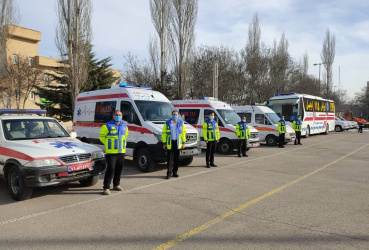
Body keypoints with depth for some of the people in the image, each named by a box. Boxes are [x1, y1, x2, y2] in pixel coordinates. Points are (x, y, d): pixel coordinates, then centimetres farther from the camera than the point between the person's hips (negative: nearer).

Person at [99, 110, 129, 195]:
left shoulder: (124, 126, 13)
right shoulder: (107, 126, -5)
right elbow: (101, 137, 0)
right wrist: (109, 145, 5)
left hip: (121, 152, 6)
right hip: (111, 152, -6)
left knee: (119, 169, 12)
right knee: (110, 169, -10)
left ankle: (116, 184, 28)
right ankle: (106, 187, -3)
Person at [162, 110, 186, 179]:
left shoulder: (181, 123, 9)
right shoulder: (167, 123, 4)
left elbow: (183, 133, 9)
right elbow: (163, 133, 3)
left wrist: (183, 142, 2)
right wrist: (164, 143, -3)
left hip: (177, 143, 2)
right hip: (170, 143, -2)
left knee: (176, 159, 7)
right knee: (169, 159, -4)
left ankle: (175, 172, 17)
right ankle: (169, 173, 0)